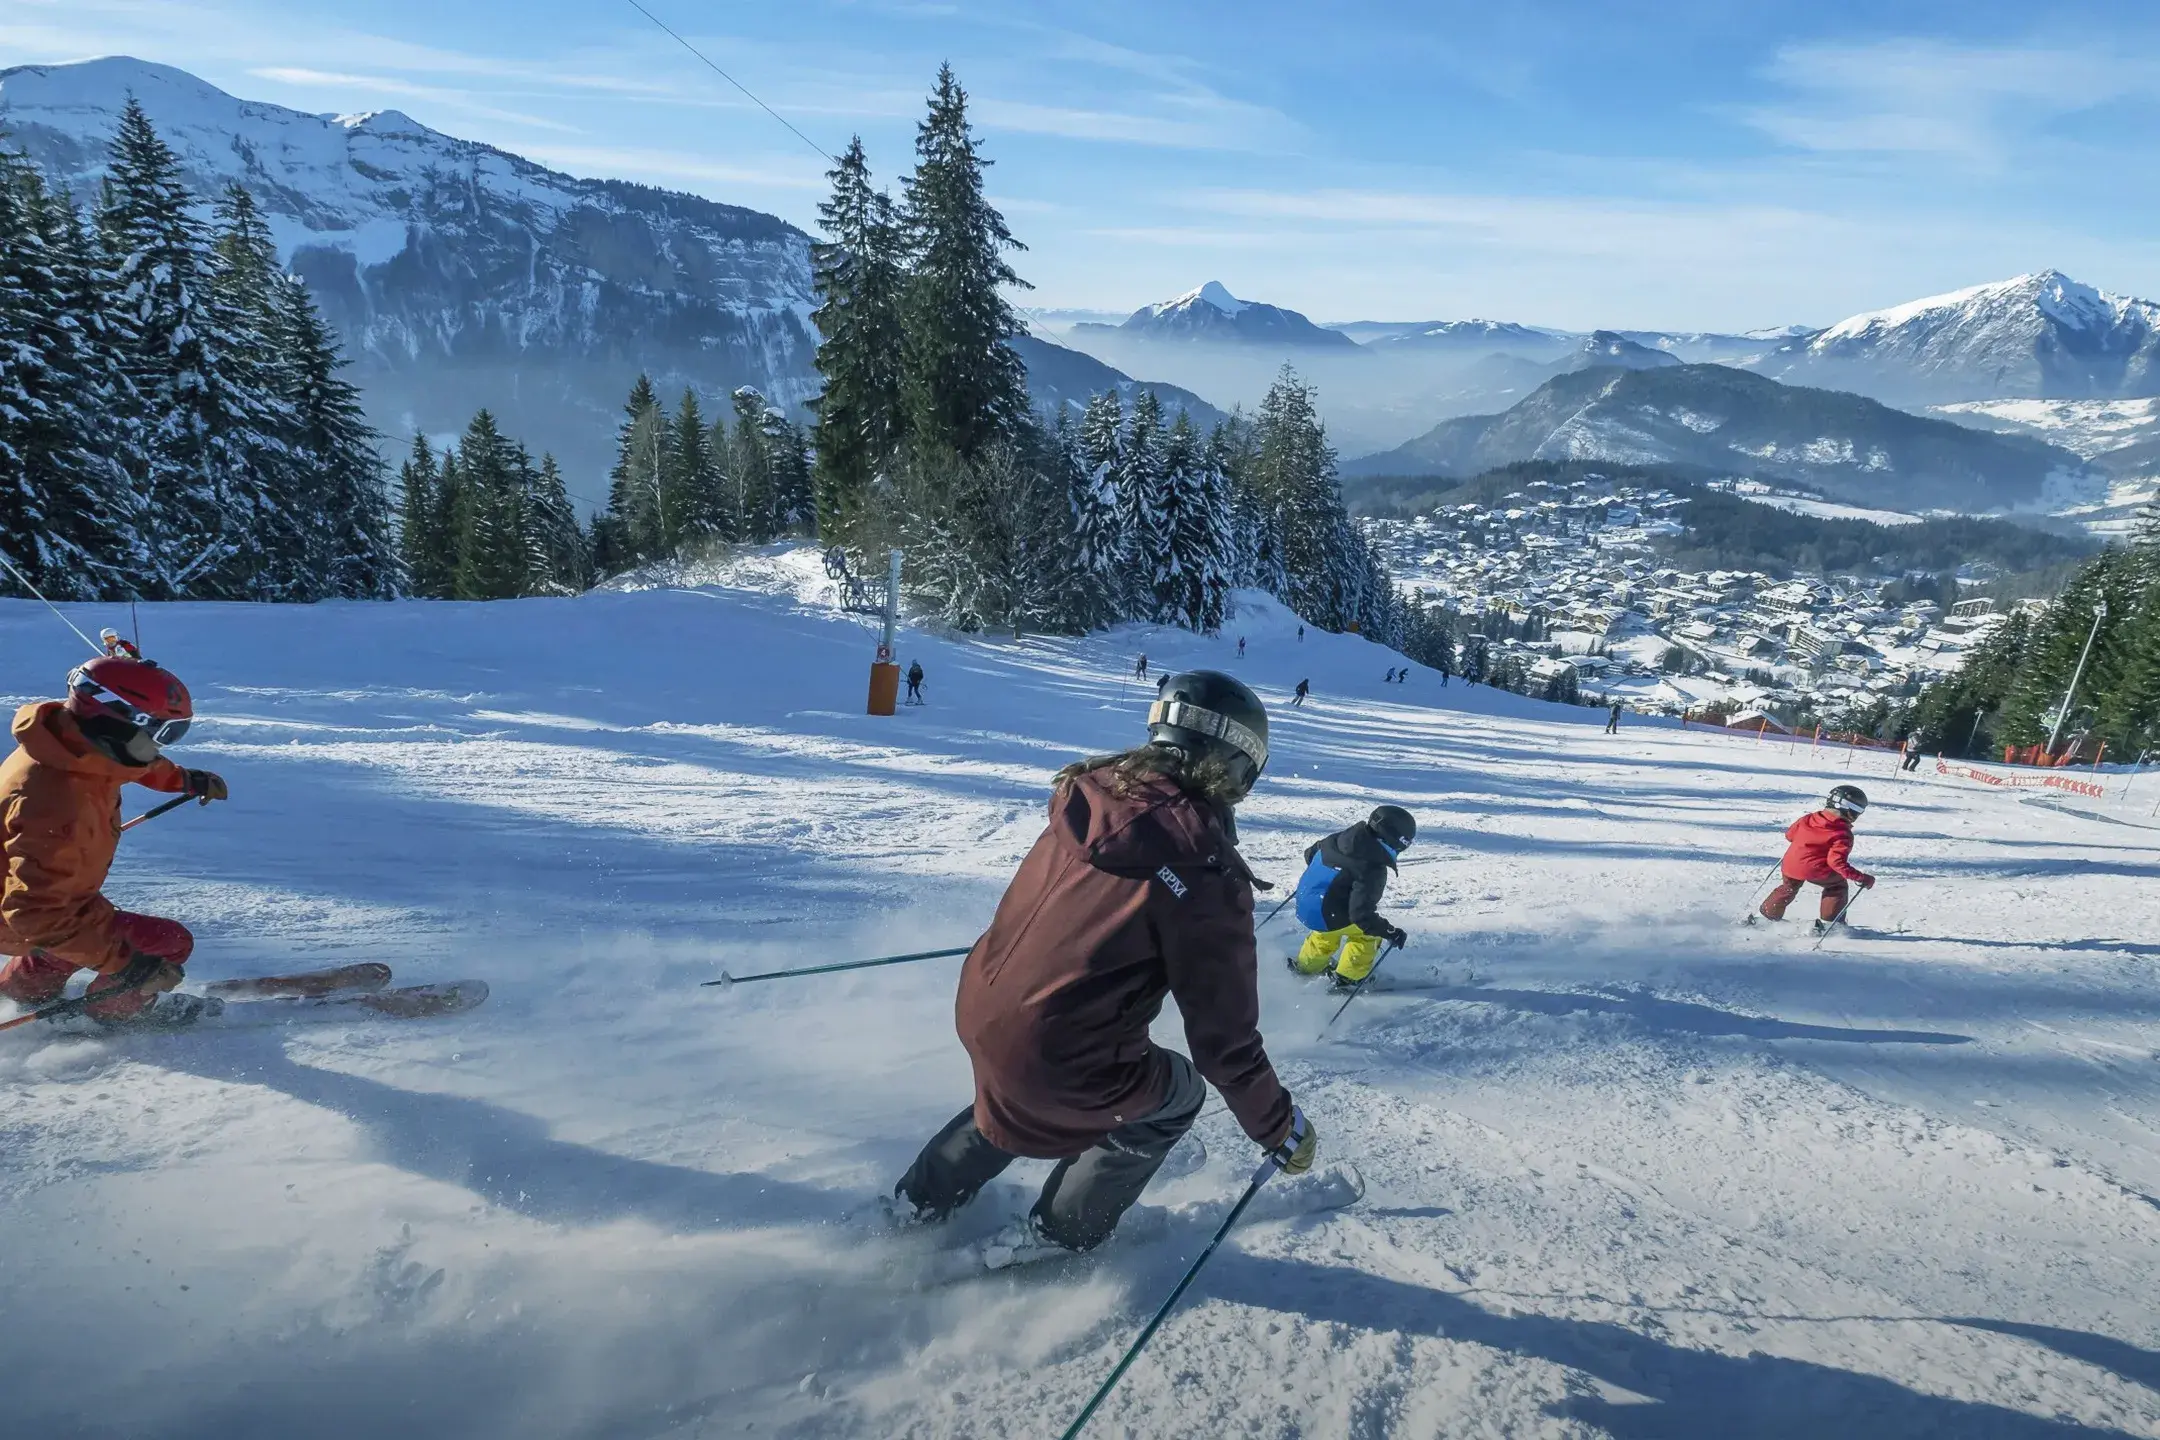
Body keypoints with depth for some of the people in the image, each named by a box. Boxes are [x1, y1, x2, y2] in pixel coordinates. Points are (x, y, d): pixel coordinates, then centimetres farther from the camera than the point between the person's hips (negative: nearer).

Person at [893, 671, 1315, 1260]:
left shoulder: (1094, 791, -3)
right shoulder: (1204, 867, -21)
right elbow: (1224, 1036, -14)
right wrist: (1279, 1128, 1)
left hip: (978, 1008, 6)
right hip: (1058, 1062, -6)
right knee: (1176, 1093, 23)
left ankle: (926, 1194, 50)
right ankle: (1057, 1234, 33)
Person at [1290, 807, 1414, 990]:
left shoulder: (1340, 838, -5)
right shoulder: (1372, 870, -27)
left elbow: (1311, 853, 13)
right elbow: (1362, 915, -28)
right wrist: (1393, 933, -17)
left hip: (1304, 905, 8)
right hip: (1326, 917, -8)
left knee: (1328, 935, 36)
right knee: (1369, 933, 13)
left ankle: (1305, 966, 56)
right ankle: (1347, 979, 21)